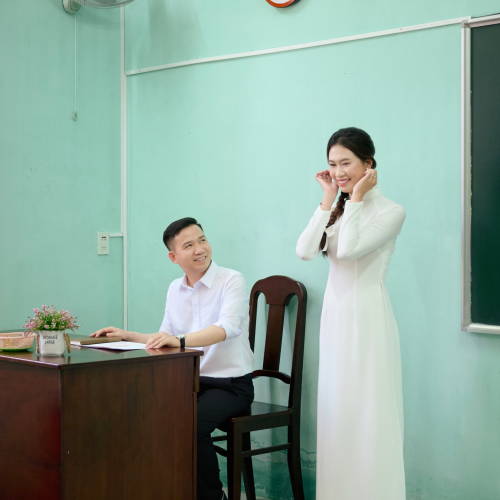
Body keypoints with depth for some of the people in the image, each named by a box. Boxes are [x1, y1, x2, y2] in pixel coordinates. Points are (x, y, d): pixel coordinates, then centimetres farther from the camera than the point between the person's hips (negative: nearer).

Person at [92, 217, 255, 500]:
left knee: (192, 424, -31)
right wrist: (127, 336, 6)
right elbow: (166, 341, 17)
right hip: (191, 381, 6)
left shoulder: (232, 281, -11)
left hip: (231, 384, -6)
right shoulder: (175, 289, 10)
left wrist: (180, 340, -42)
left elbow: (227, 327, -29)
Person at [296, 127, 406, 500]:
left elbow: (347, 249, -22)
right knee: (335, 414, 10)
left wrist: (355, 198, -12)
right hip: (335, 316, 7)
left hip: (367, 319, -7)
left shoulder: (390, 211, -7)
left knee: (367, 417, -5)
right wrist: (328, 201, -1)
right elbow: (305, 251, -5)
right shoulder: (337, 210, 12)